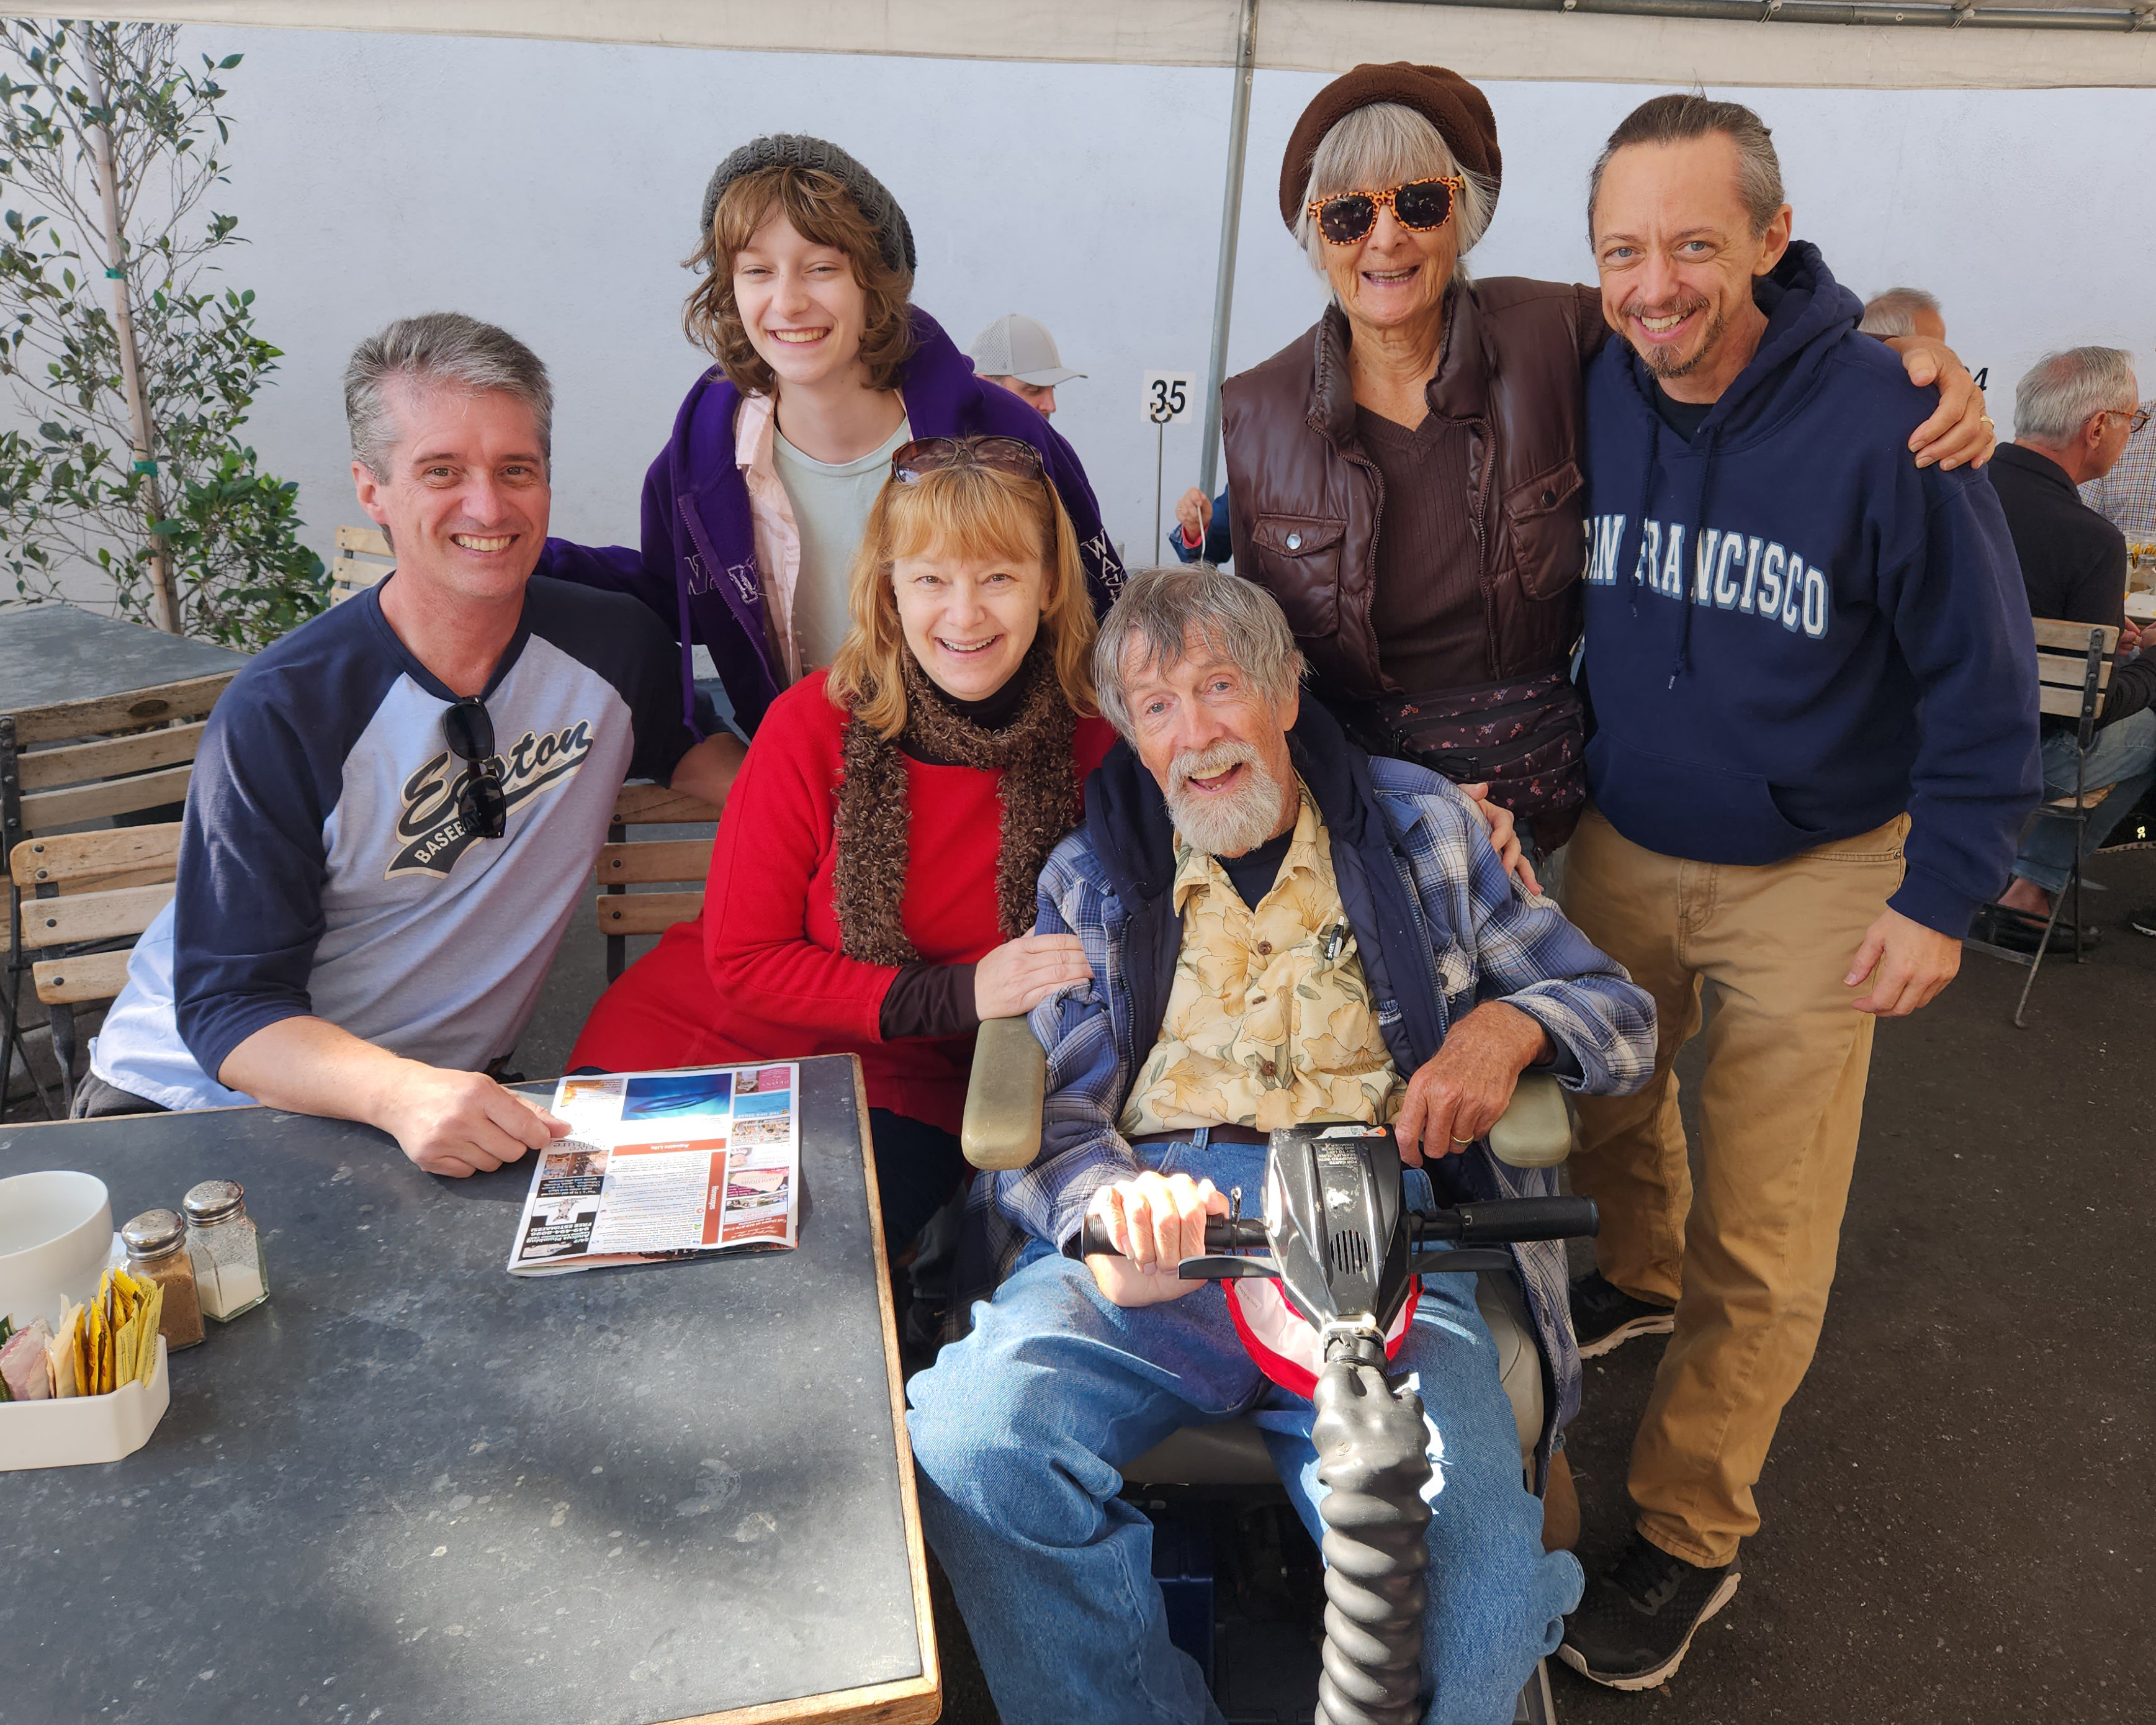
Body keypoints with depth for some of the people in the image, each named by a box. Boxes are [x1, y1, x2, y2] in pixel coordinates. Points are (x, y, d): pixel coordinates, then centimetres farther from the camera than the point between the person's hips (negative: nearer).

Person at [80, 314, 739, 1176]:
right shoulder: (279, 714, -17)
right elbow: (229, 1007, -17)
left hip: (453, 1100, 3)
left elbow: (677, 746, 18)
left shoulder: (613, 645, -5)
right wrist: (398, 1093, -37)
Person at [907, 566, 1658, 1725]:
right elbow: (1050, 1108, 9)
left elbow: (1620, 1013, 19)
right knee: (967, 1440, -27)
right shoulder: (1092, 875, 19)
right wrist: (1112, 1206, -15)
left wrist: (1507, 1024, -5)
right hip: (1151, 1214, 2)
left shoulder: (1420, 827, 18)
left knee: (1474, 1602, -26)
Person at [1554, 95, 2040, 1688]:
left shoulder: (1884, 421, -20)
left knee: (1759, 1247, 3)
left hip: (1817, 876, -3)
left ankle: (1689, 1538, 22)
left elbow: (1982, 681, -10)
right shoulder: (1587, 395, -8)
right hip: (1619, 847, 4)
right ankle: (1639, 1279, 55)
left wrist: (1944, 896, -10)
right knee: (1599, 1105, 21)